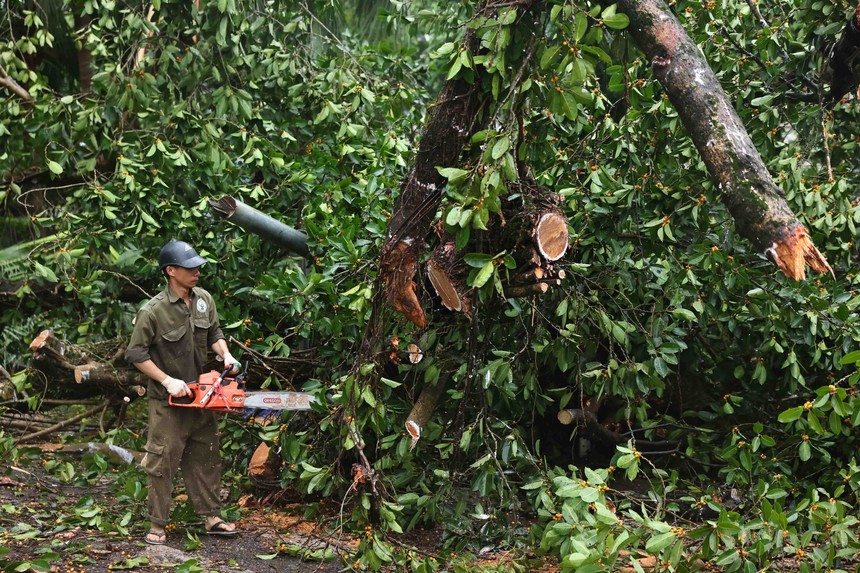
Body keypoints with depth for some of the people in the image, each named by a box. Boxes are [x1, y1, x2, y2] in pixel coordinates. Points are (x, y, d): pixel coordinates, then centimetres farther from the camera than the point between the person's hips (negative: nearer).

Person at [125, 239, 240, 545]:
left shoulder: (204, 299, -1)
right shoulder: (153, 311, -20)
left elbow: (214, 333, 13)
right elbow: (135, 353, -15)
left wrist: (226, 355, -7)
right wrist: (168, 381, -19)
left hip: (202, 396, 6)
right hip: (168, 402, -6)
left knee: (205, 459, 14)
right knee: (162, 462, 1)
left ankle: (212, 516, 24)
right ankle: (157, 524, 11)